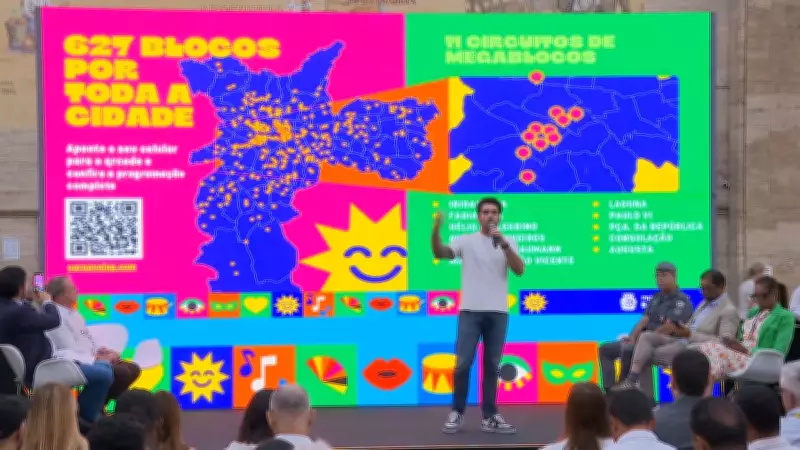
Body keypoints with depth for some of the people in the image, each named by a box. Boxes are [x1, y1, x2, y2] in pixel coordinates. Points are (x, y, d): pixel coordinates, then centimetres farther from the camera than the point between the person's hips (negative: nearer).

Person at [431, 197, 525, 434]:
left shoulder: (508, 243, 7)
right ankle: (457, 413, 8)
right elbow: (440, 253, -12)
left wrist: (504, 243, -18)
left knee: (491, 365, 7)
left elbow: (519, 270, -7)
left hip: (497, 312, 2)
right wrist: (436, 230, -29)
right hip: (470, 311, -2)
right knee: (463, 363, -3)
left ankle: (490, 417, 13)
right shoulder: (466, 241, 3)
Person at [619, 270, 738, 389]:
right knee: (646, 336, -12)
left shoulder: (729, 311, -9)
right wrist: (675, 328, 0)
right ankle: (631, 379, -25)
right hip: (680, 340, 9)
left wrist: (690, 334, -23)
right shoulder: (705, 302, 19)